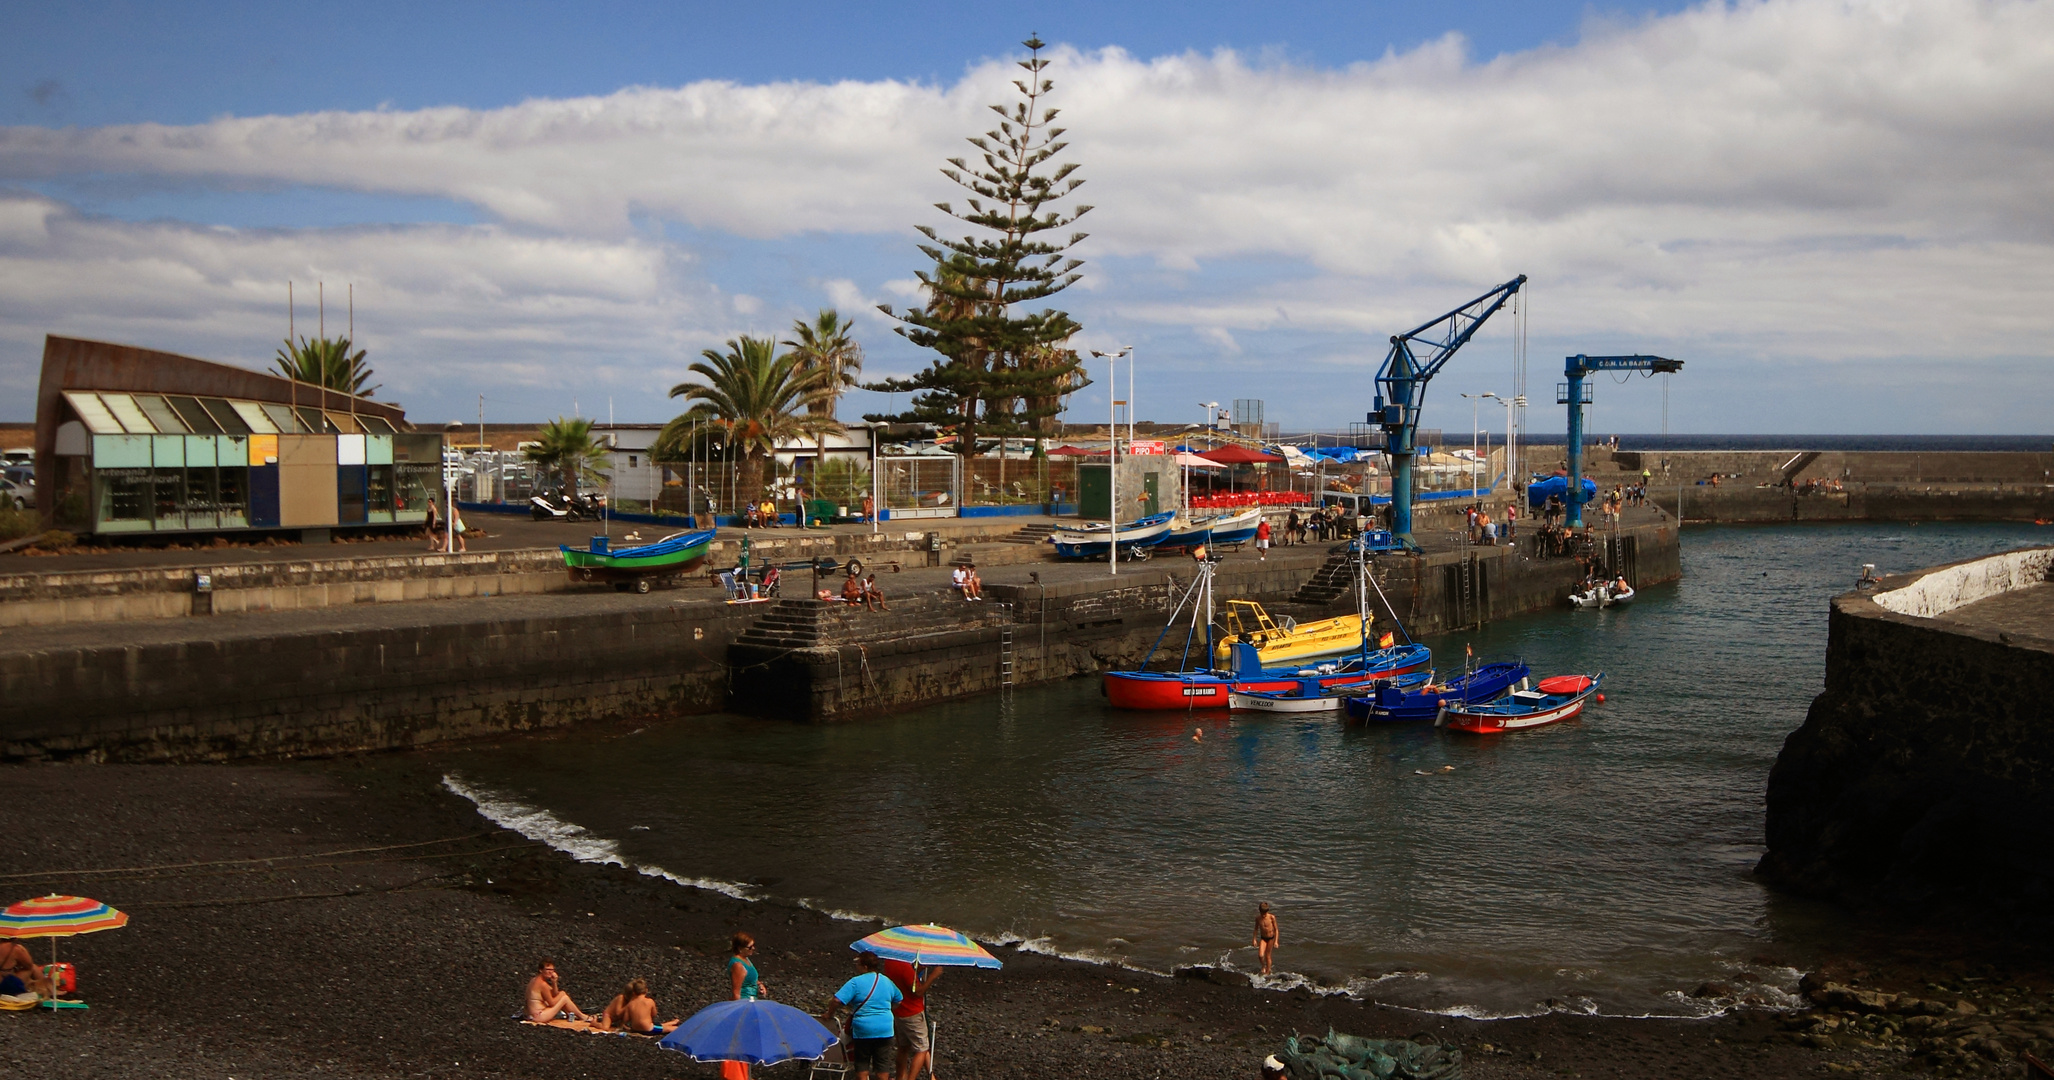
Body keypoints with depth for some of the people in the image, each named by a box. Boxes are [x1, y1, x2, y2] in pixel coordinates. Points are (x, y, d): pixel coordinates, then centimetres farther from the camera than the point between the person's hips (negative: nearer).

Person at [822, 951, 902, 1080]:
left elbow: (837, 1000, -19)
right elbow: (899, 1000, 22)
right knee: (882, 1063, 12)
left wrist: (829, 1014, -3)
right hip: (885, 1030, 4)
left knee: (862, 1065, 10)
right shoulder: (887, 981, 7)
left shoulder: (856, 982, -12)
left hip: (863, 1029, -4)